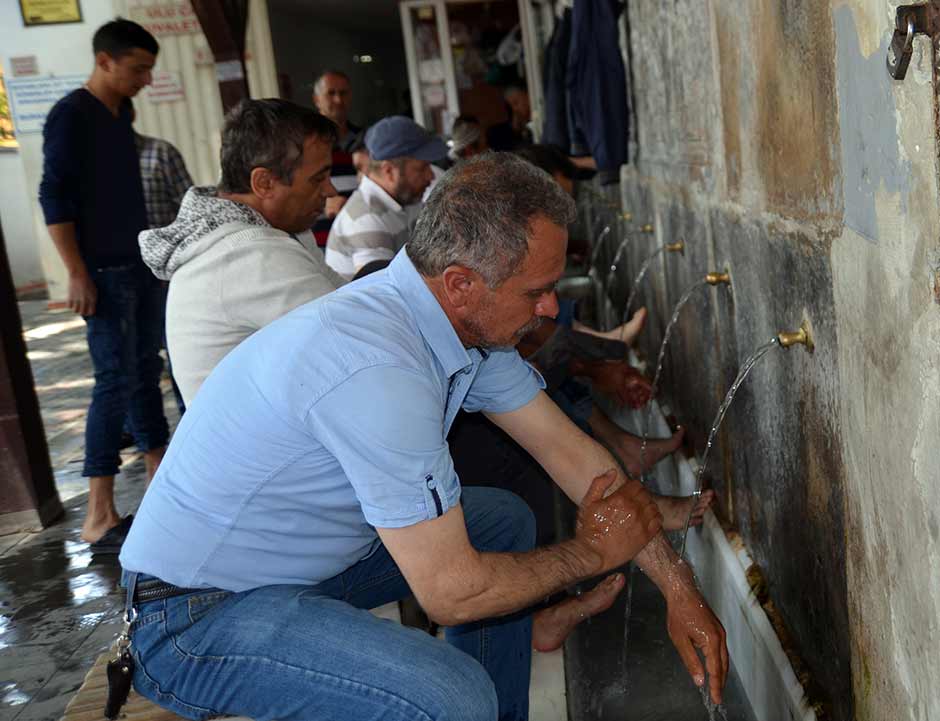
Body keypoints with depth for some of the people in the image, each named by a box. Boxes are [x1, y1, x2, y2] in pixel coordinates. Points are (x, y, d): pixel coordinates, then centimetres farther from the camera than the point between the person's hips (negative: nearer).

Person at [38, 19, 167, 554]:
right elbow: (54, 197, -15)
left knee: (147, 370, 14)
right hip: (105, 272, -8)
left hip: (141, 264, 8)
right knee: (116, 383, -9)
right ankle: (99, 517, -4)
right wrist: (77, 273, -19)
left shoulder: (122, 112, 12)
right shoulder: (71, 115, -11)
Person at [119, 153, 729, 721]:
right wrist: (595, 551, -11)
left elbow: (568, 449, 3)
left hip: (307, 549, 9)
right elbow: (451, 592, -27)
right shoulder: (375, 369, -33)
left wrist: (678, 588, 2)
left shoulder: (466, 320, -5)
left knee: (506, 520, 13)